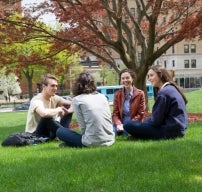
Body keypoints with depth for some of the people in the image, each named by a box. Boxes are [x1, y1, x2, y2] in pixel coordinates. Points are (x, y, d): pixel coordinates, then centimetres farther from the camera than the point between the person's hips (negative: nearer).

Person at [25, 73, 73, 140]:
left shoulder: (54, 98, -1)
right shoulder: (36, 100, -23)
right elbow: (44, 113, -45)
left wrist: (68, 111, -24)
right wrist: (58, 109, -26)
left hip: (49, 132, 8)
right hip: (35, 134, -8)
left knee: (68, 107, 0)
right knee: (47, 116, -38)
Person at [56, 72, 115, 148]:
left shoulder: (77, 100, -2)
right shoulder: (103, 97, 10)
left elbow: (83, 126, -6)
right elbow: (110, 120, 13)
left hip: (93, 142, -6)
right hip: (110, 140, 6)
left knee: (60, 131, 12)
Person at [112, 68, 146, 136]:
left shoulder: (140, 94, 1)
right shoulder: (117, 94, 8)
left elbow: (141, 114, -2)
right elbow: (115, 113, 4)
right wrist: (119, 124, -17)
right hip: (121, 123, 2)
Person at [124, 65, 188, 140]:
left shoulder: (163, 92, -17)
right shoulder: (172, 88, 13)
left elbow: (156, 120, -16)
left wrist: (145, 120, 2)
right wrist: (148, 119, 12)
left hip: (170, 131, -10)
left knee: (128, 125, -13)